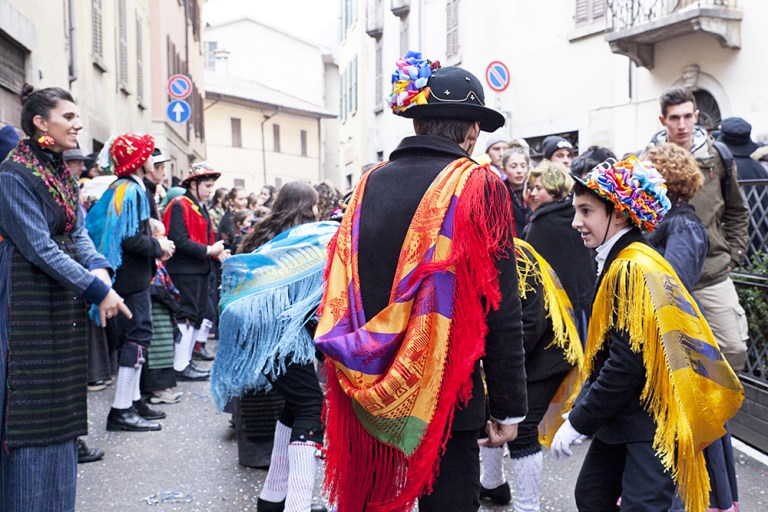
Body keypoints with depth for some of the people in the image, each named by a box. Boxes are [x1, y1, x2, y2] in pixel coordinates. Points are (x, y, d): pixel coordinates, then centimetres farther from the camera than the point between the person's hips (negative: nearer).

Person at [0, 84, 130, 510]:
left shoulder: (62, 172, 11)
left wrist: (99, 267, -13)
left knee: (61, 407, 14)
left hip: (65, 300, 8)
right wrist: (98, 290, -19)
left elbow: (78, 232, 8)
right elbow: (39, 247, -18)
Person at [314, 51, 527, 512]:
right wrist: (509, 407, -2)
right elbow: (501, 310, -11)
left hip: (368, 394, 5)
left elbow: (342, 291, 8)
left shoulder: (370, 184, 4)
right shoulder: (480, 187, -9)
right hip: (445, 395, -5)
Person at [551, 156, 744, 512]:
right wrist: (580, 410, 9)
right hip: (623, 417, 9)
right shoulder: (619, 263, 8)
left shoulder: (634, 269, -21)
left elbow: (627, 364, -24)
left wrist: (579, 422, -16)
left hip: (652, 424, -9)